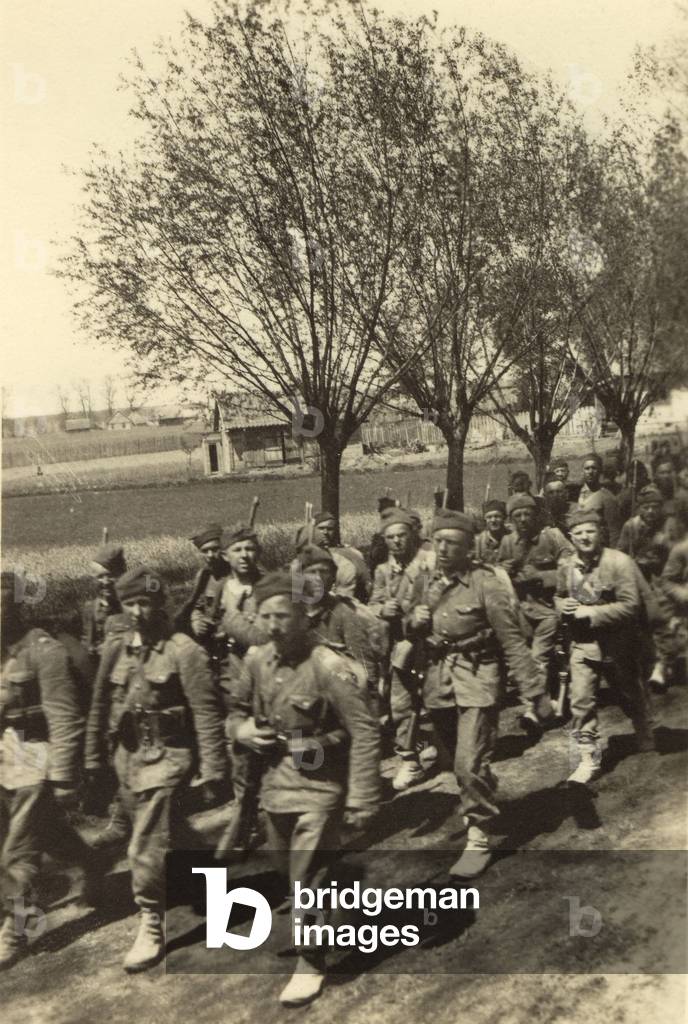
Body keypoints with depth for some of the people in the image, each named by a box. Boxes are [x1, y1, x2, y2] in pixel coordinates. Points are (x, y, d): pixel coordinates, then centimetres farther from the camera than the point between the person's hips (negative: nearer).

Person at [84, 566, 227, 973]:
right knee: (163, 833, 20)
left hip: (166, 756, -6)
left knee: (146, 847, -7)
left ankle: (151, 927, 8)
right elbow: (101, 706, 12)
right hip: (127, 755, 6)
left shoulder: (184, 651, -14)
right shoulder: (115, 649, 4)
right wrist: (94, 758, 14)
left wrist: (213, 768, -16)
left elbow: (206, 712, -15)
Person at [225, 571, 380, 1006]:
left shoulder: (329, 667, -22)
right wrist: (243, 730, -8)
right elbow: (236, 710, 15)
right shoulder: (256, 661, -3)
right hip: (275, 782, 6)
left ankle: (311, 965, 21)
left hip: (319, 787, -6)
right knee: (292, 870, 22)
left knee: (308, 878, 1)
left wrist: (362, 798, -21)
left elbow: (365, 732, -20)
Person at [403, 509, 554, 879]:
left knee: (471, 763, -11)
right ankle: (483, 802, 44)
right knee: (460, 761, 18)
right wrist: (413, 621, -8)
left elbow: (512, 640, -10)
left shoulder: (485, 583, -12)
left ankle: (478, 839, 5)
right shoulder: (423, 582, 5)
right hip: (436, 681, 5)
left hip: (475, 680, -5)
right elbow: (409, 633, 17)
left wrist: (535, 691, -11)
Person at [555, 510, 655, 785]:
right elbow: (559, 596, 16)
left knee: (630, 696, 20)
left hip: (616, 645, -2)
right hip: (582, 645, 3)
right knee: (581, 702, -7)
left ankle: (646, 737, 49)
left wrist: (591, 612, -26)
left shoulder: (620, 562, -18)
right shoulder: (566, 568, -2)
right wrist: (563, 605, -8)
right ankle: (589, 759, 6)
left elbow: (630, 606, -22)